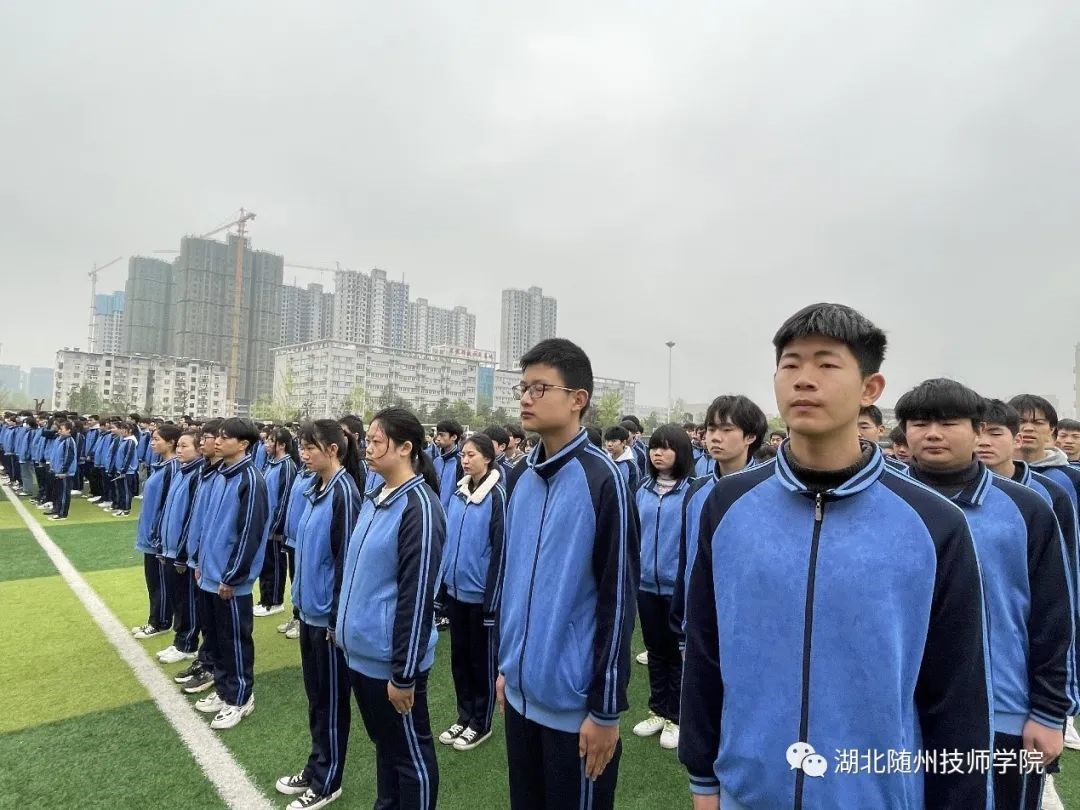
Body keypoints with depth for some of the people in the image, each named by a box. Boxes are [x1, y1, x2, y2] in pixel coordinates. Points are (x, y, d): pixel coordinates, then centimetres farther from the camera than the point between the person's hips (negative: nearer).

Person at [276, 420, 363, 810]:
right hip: (308, 607, 8)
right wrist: (300, 595, 16)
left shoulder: (344, 491, -20)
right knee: (314, 693, 21)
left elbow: (347, 558, -20)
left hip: (328, 613, -8)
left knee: (331, 698, 9)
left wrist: (338, 617, -17)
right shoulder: (317, 488, 6)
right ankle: (315, 769, 38)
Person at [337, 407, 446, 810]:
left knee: (410, 752, 12)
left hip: (391, 658, -8)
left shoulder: (419, 507, -21)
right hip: (361, 650, 8)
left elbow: (417, 596, -22)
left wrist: (404, 674, -18)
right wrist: (344, 626, 17)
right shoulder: (374, 498, 5)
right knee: (383, 742, 25)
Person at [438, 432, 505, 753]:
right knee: (459, 655, 17)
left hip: (481, 593, -6)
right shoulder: (458, 494, 4)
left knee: (482, 658, 10)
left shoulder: (496, 495, -15)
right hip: (455, 590, 6)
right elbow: (448, 541, 11)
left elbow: (500, 550, -16)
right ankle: (464, 716, 35)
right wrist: (442, 583, 10)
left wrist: (492, 600, -15)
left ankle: (481, 723, 27)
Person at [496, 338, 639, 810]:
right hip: (521, 692, 6)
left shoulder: (602, 480, -18)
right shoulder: (520, 476, 2)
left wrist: (606, 708, -12)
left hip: (575, 700, -6)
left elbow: (618, 599, -16)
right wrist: (505, 665, 13)